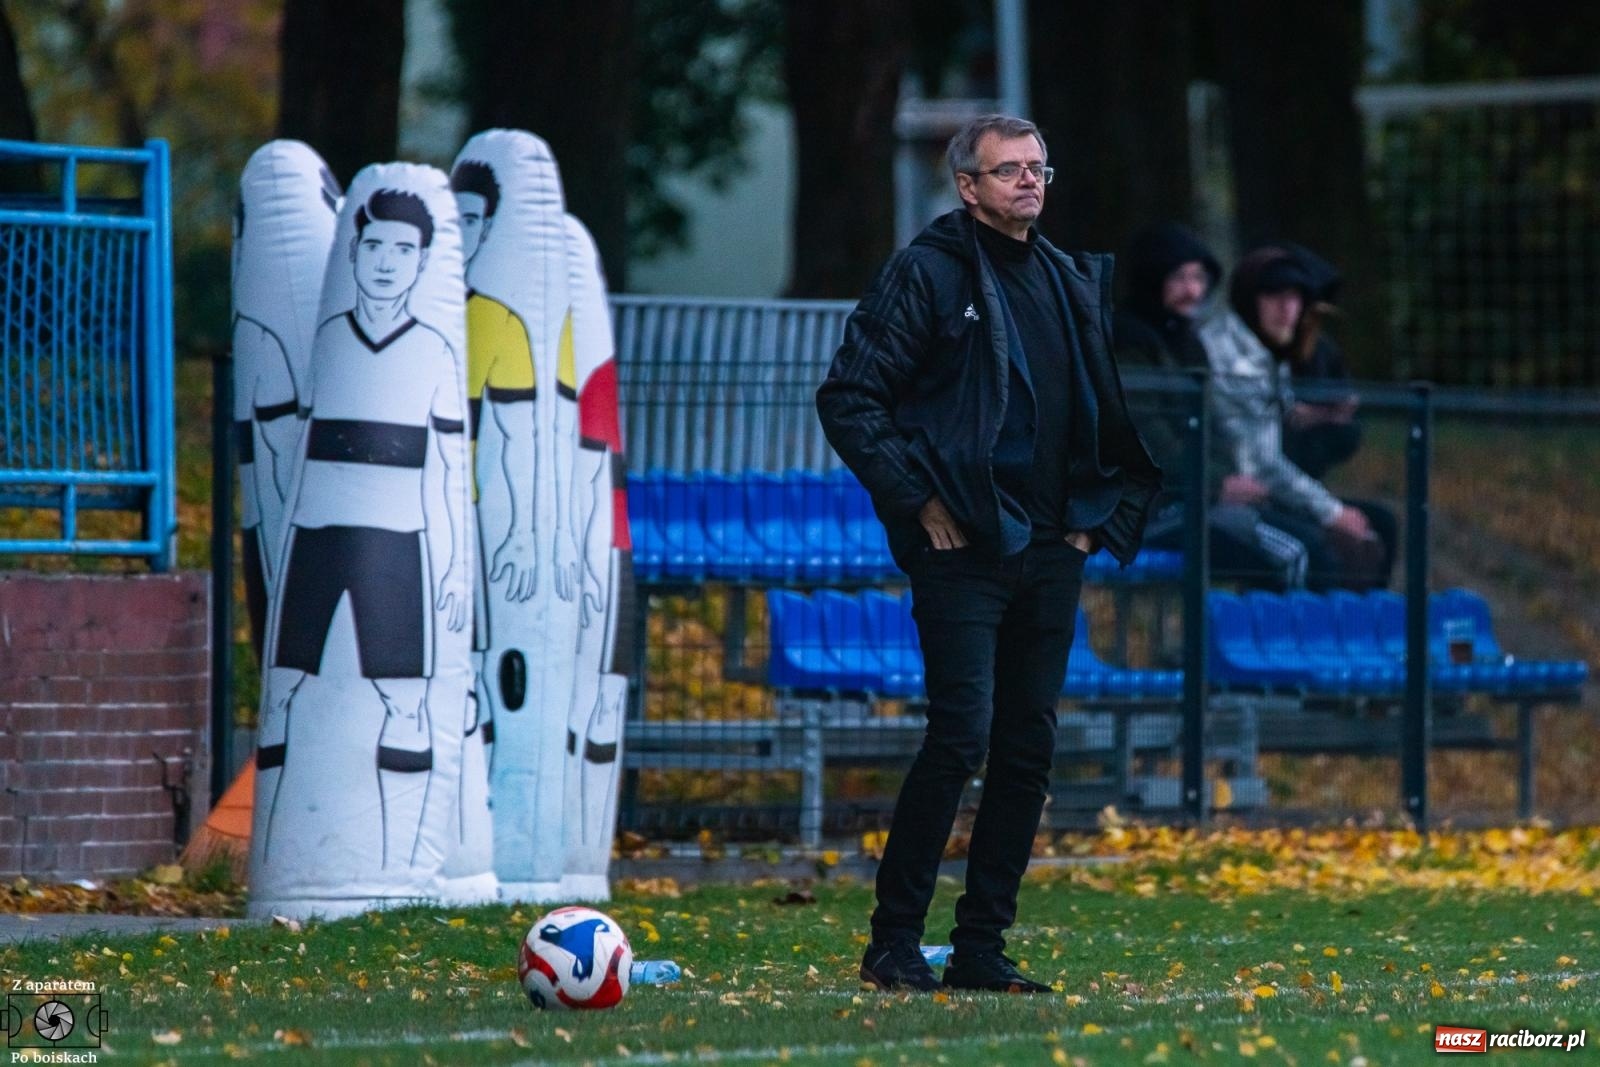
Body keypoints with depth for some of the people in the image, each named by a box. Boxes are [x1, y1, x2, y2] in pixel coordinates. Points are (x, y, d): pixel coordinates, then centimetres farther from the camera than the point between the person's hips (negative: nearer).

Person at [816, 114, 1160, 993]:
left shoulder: (1074, 283, 15)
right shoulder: (928, 272, -4)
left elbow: (1113, 416, 26)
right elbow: (847, 398, -8)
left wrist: (1100, 514, 13)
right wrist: (916, 499, -11)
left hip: (1051, 551, 6)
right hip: (963, 549, -6)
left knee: (1028, 749, 5)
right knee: (961, 734, -14)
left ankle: (981, 949, 11)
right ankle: (894, 944, -6)